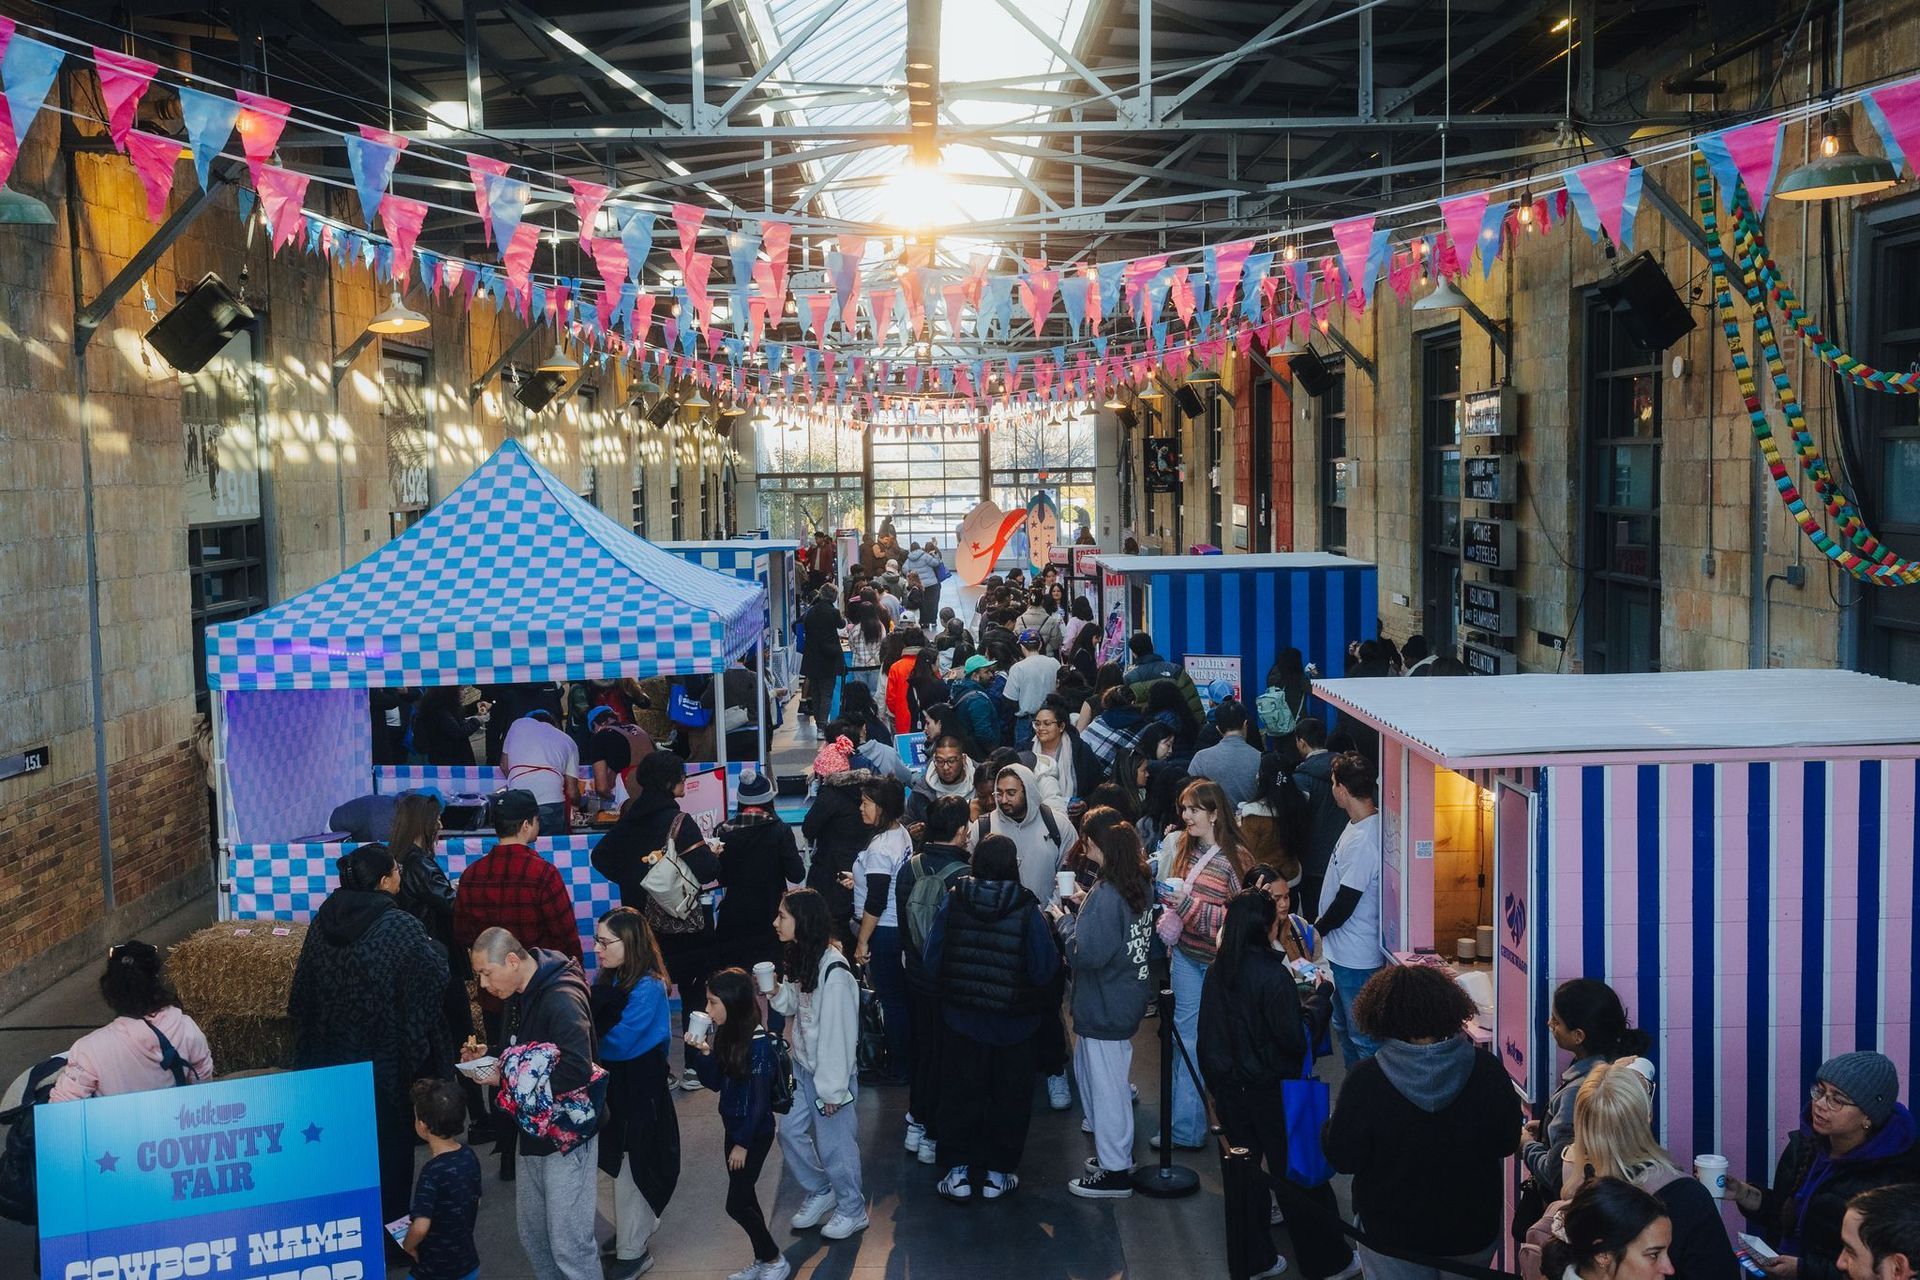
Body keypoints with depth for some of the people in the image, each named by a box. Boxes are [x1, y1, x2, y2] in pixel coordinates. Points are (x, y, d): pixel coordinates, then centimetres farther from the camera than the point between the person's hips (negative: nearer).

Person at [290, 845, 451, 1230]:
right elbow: (434, 981, -15)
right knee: (389, 1144, 8)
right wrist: (435, 950, 4)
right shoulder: (401, 928, -20)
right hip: (385, 1060, -5)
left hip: (331, 1056, 5)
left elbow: (302, 989, 7)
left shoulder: (324, 920, -1)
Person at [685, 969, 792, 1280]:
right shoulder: (725, 1034, -1)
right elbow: (715, 1082, 5)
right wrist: (703, 1052, -10)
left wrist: (743, 1143, -16)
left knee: (736, 1204, -2)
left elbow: (759, 1099, -20)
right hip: (734, 1128, 8)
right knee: (744, 1197, 16)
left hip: (755, 1132, -8)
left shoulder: (758, 1043, -23)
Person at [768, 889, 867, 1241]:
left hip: (831, 1068, -8)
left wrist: (833, 1088, -19)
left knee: (833, 1144, 5)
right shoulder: (799, 957, 2)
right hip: (803, 1065, 8)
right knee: (790, 1131, 14)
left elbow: (839, 1032, -23)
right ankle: (820, 1192, 35)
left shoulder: (833, 970, -26)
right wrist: (776, 993, -9)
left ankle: (852, 1209, 26)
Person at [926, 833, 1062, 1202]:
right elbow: (1045, 970, -12)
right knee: (1008, 1095, 14)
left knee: (961, 1092, 14)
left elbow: (932, 960, -5)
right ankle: (997, 1174, 21)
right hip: (1013, 1020, -1)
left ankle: (958, 1171, 17)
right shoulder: (1027, 911, -16)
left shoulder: (953, 902, -10)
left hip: (961, 1017, 2)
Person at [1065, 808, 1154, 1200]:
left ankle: (1114, 1172, 15)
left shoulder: (1104, 895, -24)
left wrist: (1066, 923, -11)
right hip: (1129, 1000, 9)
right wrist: (1083, 908, 9)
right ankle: (1117, 1153, 35)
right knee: (1113, 1081, 22)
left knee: (1105, 1084, 4)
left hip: (1103, 1007, -9)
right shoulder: (1141, 884, 2)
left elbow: (1088, 954, -28)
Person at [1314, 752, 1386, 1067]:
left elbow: (1345, 903, -23)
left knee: (1362, 1037, 0)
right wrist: (1321, 922, 14)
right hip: (1342, 951, 11)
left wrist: (1316, 930, -8)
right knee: (1343, 1027, 24)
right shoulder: (1358, 825, 4)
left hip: (1356, 957, -11)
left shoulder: (1363, 839, -27)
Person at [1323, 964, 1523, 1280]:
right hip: (1475, 1228, 2)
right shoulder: (1485, 1068, -17)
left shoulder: (1365, 1081, -24)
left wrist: (1332, 1123, 2)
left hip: (1393, 1232, -2)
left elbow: (1343, 1158, -16)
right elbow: (1507, 1143, -5)